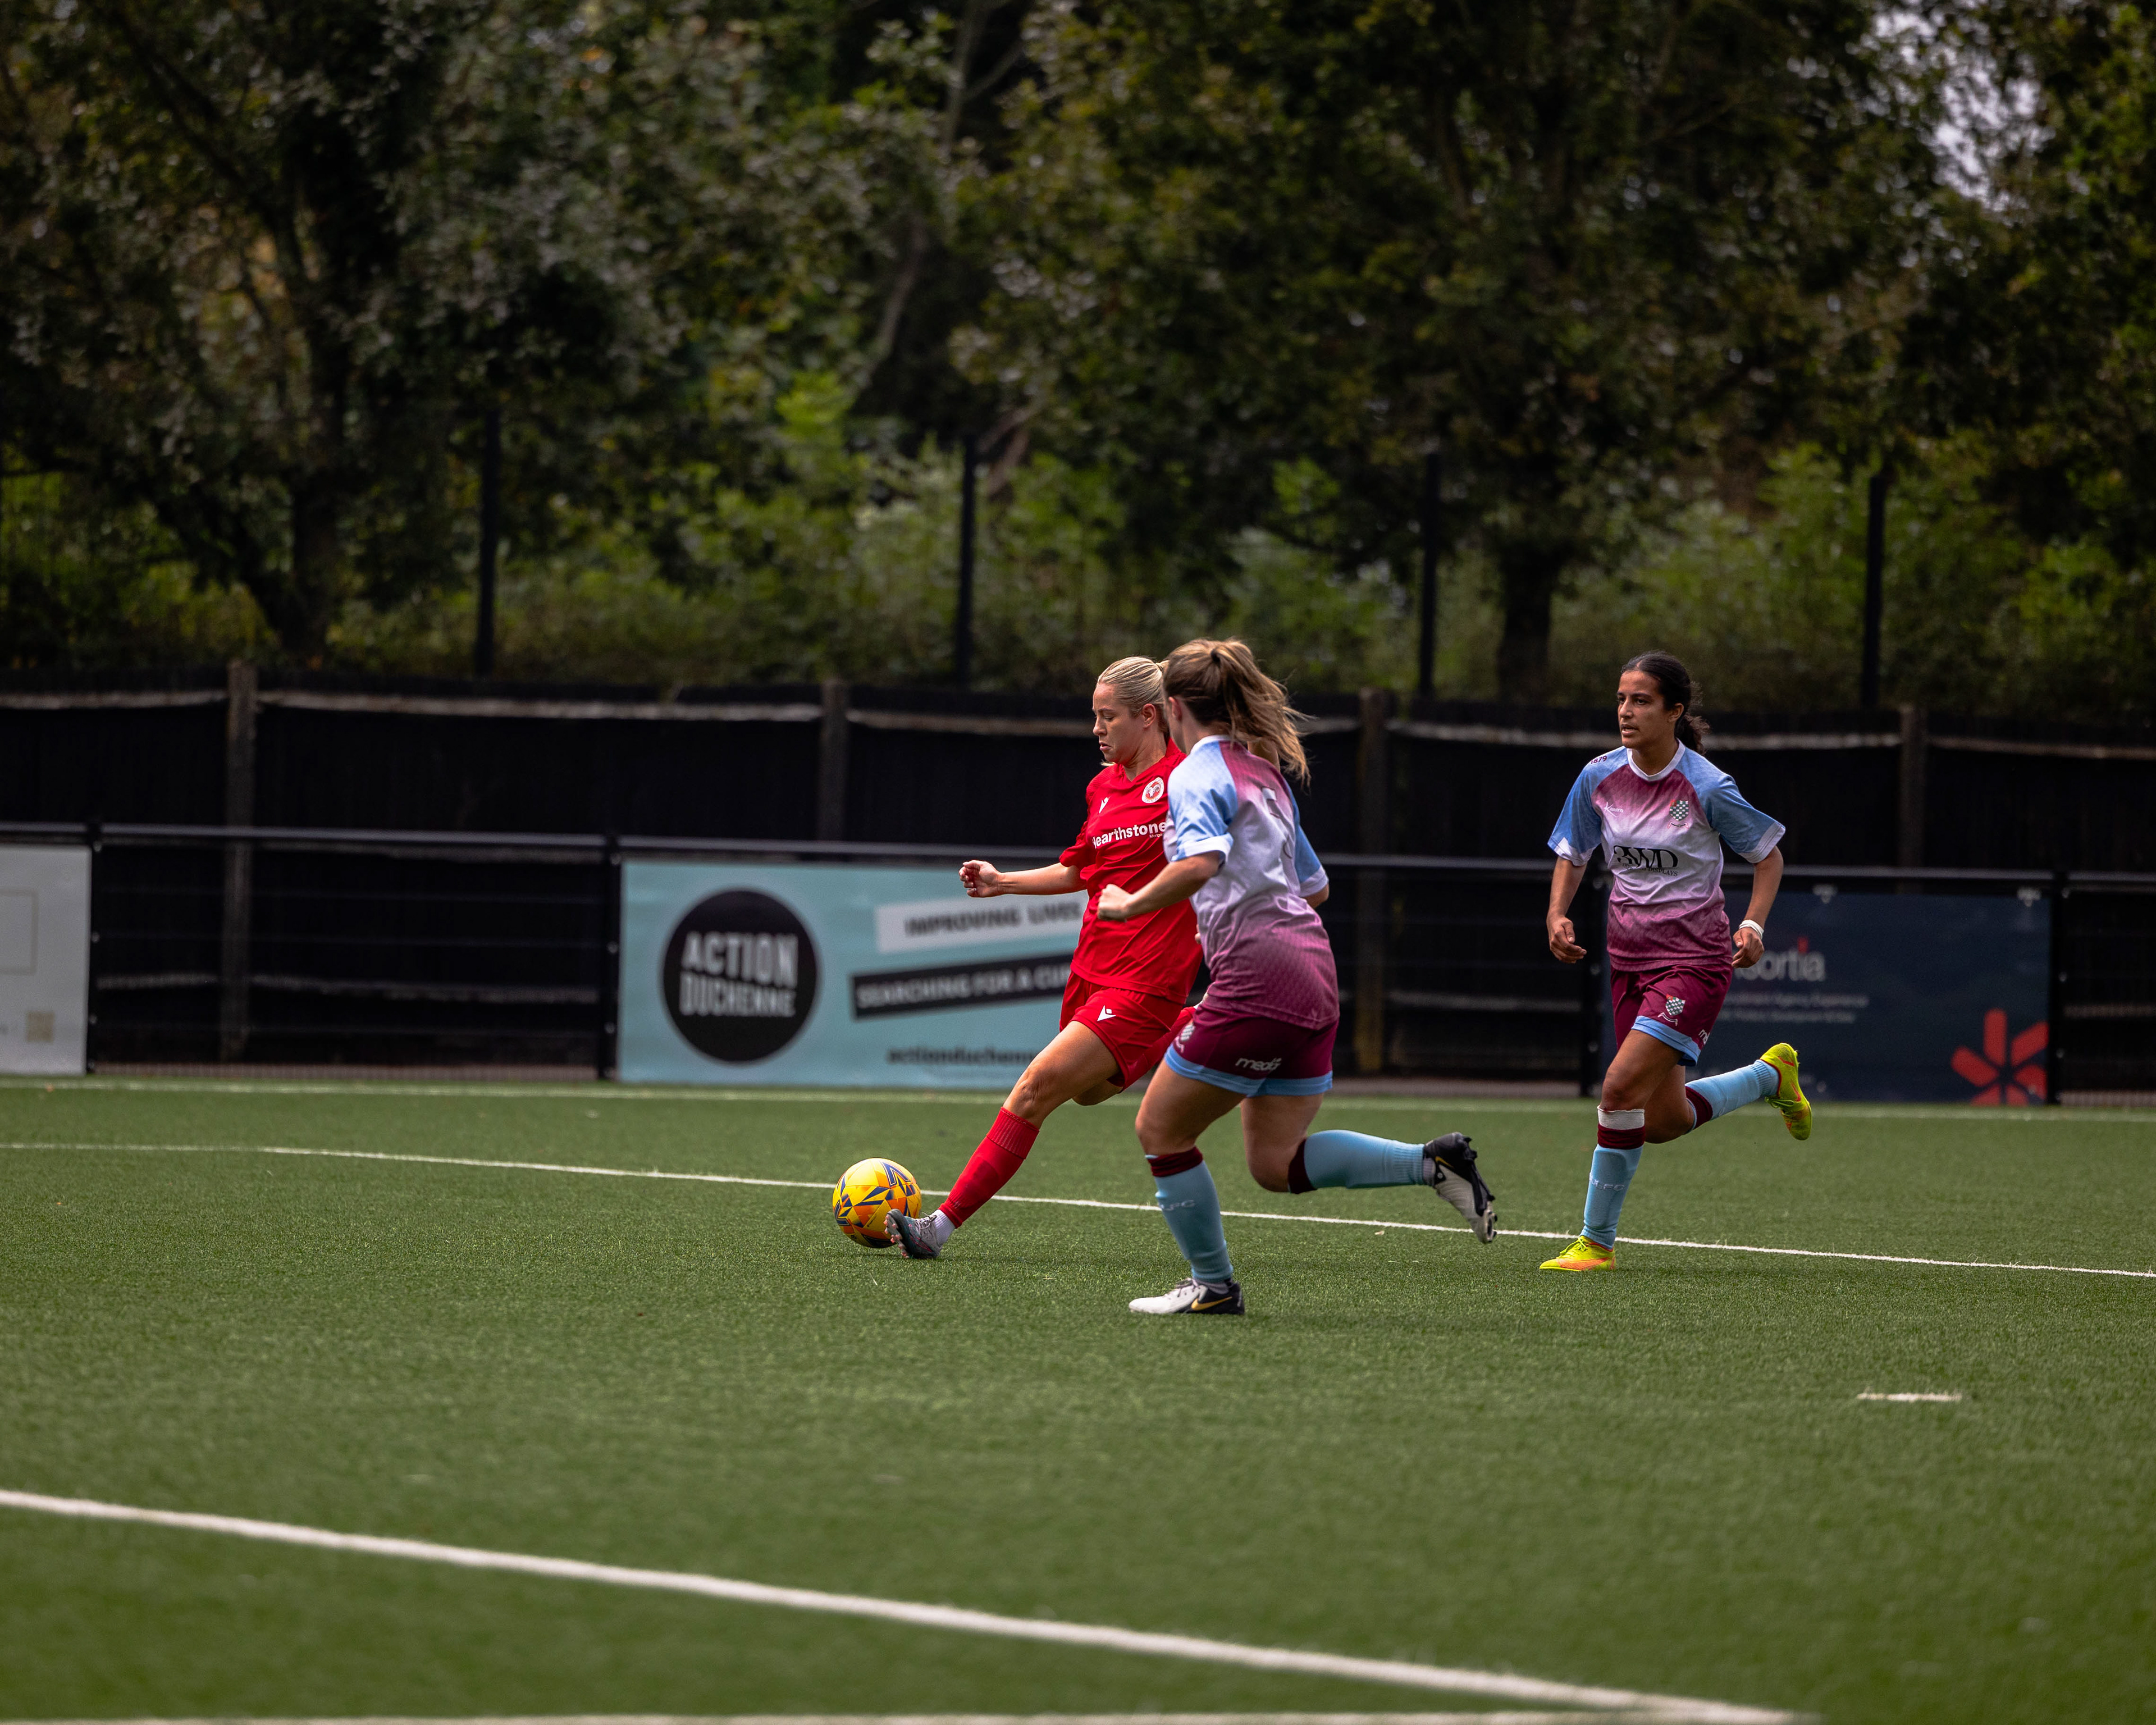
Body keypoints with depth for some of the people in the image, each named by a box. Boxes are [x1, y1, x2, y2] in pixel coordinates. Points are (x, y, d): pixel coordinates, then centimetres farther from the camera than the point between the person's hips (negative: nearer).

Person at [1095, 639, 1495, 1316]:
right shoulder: (1265, 771, 20)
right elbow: (1315, 885, 26)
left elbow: (1200, 862, -26)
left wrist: (1132, 905, -14)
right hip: (1312, 971, 9)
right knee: (1276, 1163, 12)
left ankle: (1212, 1284, 13)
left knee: (1161, 1132, 6)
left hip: (1256, 980, -9)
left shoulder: (1197, 774, -6)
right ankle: (1433, 1162, 0)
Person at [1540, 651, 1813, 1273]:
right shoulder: (1600, 777, -2)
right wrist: (1558, 916, -4)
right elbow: (1572, 855, 13)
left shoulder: (1708, 789, -15)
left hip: (1695, 960, -6)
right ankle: (1770, 1075, 39)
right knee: (1663, 1122, 11)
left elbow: (1767, 853, -1)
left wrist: (1754, 925, -15)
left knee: (1623, 1086, -21)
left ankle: (1597, 1241, -8)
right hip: (1631, 959, 6)